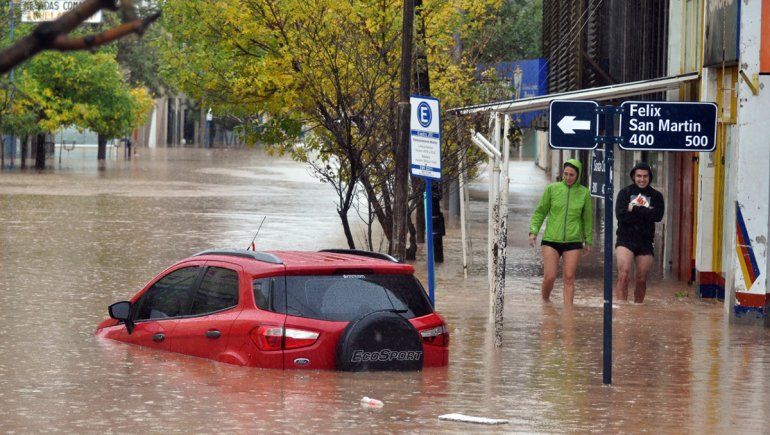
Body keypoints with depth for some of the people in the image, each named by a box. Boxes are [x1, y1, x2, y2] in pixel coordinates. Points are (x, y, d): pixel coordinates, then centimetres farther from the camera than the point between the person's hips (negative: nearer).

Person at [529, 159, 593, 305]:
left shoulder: (584, 193, 4)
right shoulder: (552, 189, 1)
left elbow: (587, 219, 14)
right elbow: (540, 212, 7)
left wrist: (588, 241, 17)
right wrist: (533, 231, -4)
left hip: (573, 242, 1)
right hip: (551, 239, -1)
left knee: (569, 278, -3)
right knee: (549, 277, -6)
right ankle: (545, 302, 18)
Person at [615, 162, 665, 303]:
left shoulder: (656, 196, 8)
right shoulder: (625, 192, 4)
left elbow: (658, 216, -10)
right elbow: (620, 214, -11)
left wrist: (634, 209, -11)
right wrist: (644, 213, -12)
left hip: (645, 241, 3)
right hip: (625, 239, -3)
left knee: (641, 280, 9)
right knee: (623, 275, -19)